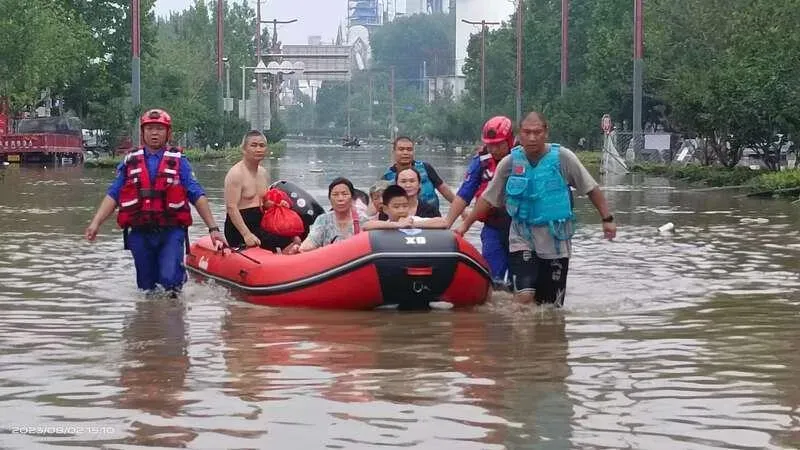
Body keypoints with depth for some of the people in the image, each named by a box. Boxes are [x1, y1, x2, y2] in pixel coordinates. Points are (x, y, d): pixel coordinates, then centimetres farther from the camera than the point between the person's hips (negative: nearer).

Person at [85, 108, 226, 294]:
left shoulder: (178, 162, 5)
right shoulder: (130, 162, 10)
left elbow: (197, 196, 2)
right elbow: (113, 196, 7)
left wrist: (213, 229, -5)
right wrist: (95, 223, -6)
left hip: (171, 232, -2)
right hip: (140, 233, 2)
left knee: (169, 278, -20)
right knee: (146, 286, 8)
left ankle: (180, 276, 10)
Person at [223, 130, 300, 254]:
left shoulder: (263, 172, 15)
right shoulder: (236, 173, -12)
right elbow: (231, 207, -19)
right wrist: (246, 234, -27)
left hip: (260, 226, 9)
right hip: (239, 230, -9)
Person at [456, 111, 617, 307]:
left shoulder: (562, 157, -6)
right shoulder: (510, 162, -1)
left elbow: (591, 189, 2)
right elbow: (488, 199, 9)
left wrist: (607, 219, -2)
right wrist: (465, 225, 9)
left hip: (555, 241, 0)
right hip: (522, 238, 0)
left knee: (552, 306, 3)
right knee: (524, 296, -19)